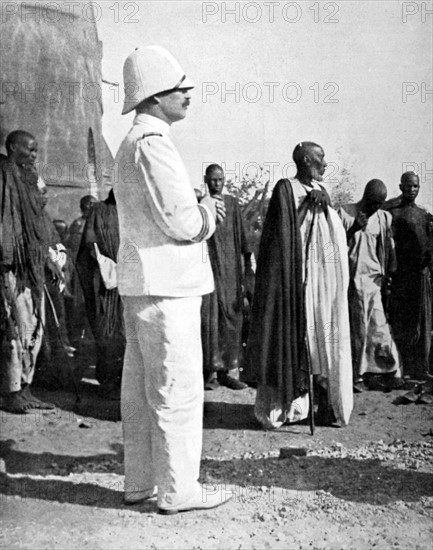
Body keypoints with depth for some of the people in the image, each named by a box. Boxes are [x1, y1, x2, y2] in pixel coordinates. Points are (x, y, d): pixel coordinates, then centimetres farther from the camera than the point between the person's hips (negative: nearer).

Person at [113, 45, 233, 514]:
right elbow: (183, 224, -19)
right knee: (177, 391, -1)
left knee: (140, 387, 14)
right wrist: (208, 211, 1)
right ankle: (177, 490, 10)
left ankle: (139, 482, 26)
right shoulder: (153, 143, -15)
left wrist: (199, 210, 11)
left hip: (138, 282, 10)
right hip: (166, 285, -10)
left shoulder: (131, 143, 18)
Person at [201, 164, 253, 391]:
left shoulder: (232, 203, 12)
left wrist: (248, 265, 8)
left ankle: (228, 370, 9)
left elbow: (241, 235, 11)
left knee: (231, 316, 2)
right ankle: (209, 371, 2)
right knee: (207, 316, -4)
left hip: (230, 267, 3)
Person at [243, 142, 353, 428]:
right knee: (300, 335, -4)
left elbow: (339, 229, 19)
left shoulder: (321, 191, 18)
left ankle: (327, 403, 15)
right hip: (303, 274, -7)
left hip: (329, 274, 7)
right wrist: (307, 205, -15)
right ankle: (291, 403, 6)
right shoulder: (286, 189, -4)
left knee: (328, 338, 7)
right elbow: (284, 233, -10)